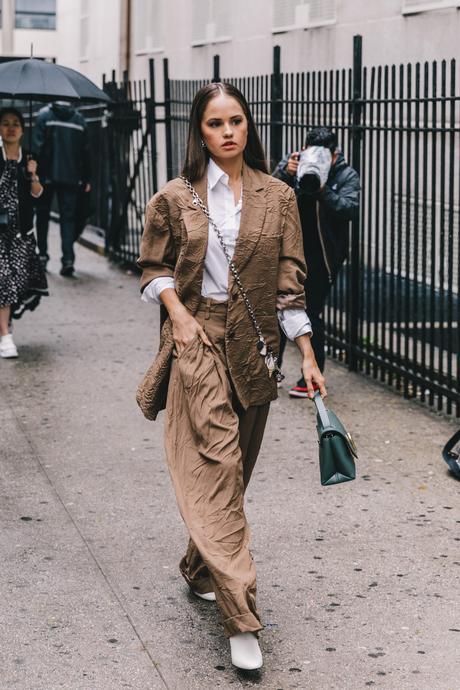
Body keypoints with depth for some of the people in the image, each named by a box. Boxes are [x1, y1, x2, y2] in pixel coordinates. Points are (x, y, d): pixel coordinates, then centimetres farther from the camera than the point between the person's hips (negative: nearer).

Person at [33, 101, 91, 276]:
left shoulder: (44, 116, -3)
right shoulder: (79, 119, 6)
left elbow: (38, 147, -9)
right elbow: (85, 152, 6)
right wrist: (86, 179, 11)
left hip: (48, 175, -2)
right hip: (71, 177, 2)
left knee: (43, 215, 14)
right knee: (68, 217, 1)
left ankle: (42, 255, 17)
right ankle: (68, 258, -12)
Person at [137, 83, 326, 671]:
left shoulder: (277, 197, 5)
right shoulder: (175, 198, 1)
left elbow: (290, 281, 4)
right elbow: (153, 266, 10)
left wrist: (307, 356, 1)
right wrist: (178, 312, -8)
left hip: (252, 346, 3)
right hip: (197, 339, -3)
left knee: (233, 467, 11)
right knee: (217, 462, -13)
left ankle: (199, 571, 34)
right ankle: (241, 617, -15)